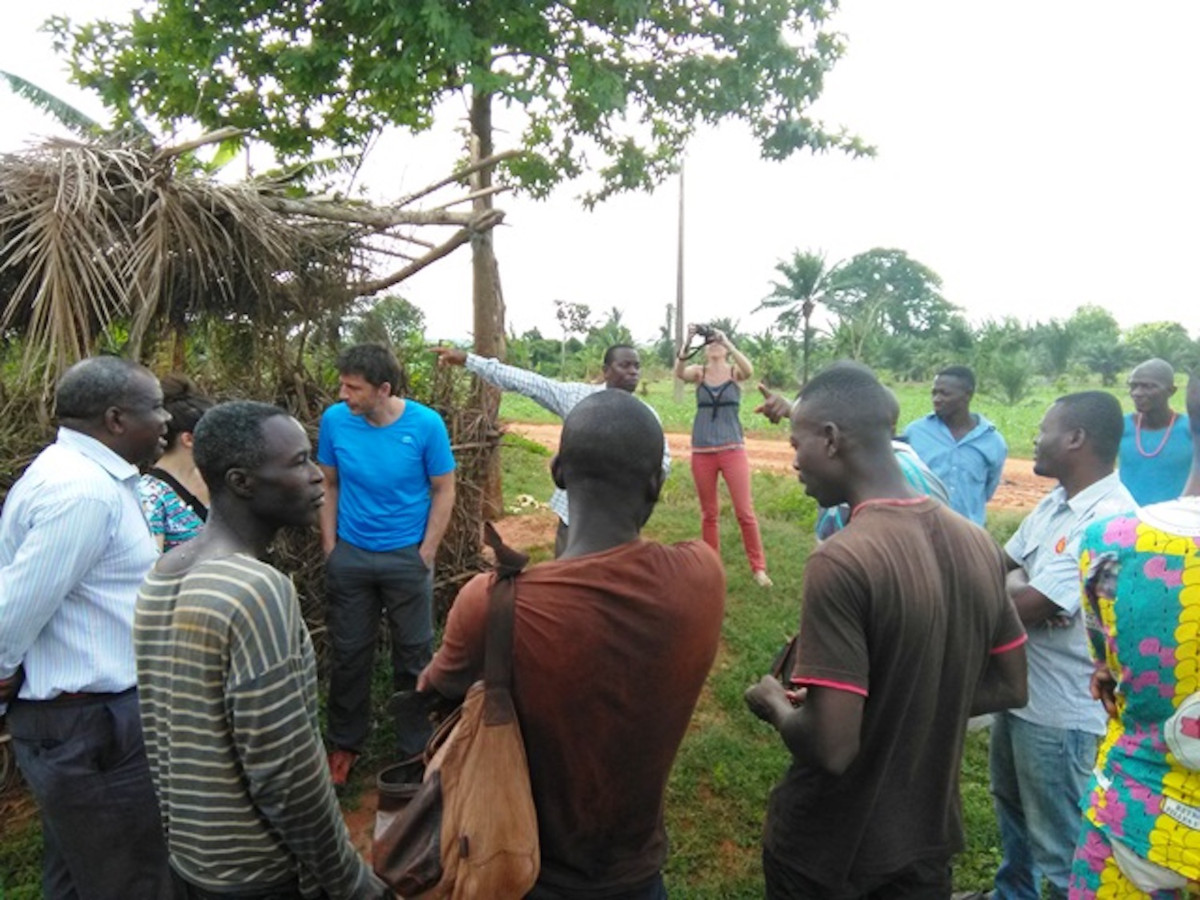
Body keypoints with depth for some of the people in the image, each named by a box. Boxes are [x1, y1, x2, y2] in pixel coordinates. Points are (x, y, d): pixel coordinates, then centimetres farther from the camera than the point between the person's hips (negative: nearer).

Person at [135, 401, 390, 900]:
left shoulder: (161, 578, -1)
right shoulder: (257, 590, -27)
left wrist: (187, 835, 18)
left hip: (191, 856, 8)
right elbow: (285, 773, -25)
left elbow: (161, 733, 8)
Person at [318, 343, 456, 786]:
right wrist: (330, 545, 0)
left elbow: (443, 491, -7)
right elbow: (328, 484, 3)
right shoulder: (335, 419, -10)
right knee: (348, 653, 15)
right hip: (349, 554, 2)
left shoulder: (425, 424, -16)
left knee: (413, 655, 10)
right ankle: (345, 742, 35)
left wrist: (425, 554, -9)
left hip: (406, 555, -2)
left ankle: (414, 747, 29)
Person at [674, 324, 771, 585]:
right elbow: (679, 372, -19)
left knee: (745, 512, -1)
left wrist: (727, 342, -32)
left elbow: (749, 371, -23)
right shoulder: (699, 372, 3)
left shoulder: (735, 372, 1)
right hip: (702, 451, 1)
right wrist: (687, 343, -33)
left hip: (732, 449, -1)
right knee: (709, 513, 10)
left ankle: (758, 568, 10)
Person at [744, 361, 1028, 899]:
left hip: (827, 852, -5)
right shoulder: (977, 544, -6)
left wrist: (776, 705, -10)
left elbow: (830, 747, -29)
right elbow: (1010, 688, 4)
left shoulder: (840, 562, -29)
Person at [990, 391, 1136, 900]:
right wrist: (1016, 583, -11)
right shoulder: (1056, 501, 4)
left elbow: (1021, 610, -28)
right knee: (1011, 804, 29)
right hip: (1019, 687, 10)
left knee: (1058, 843, 8)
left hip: (1060, 710, -10)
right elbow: (1007, 565, 10)